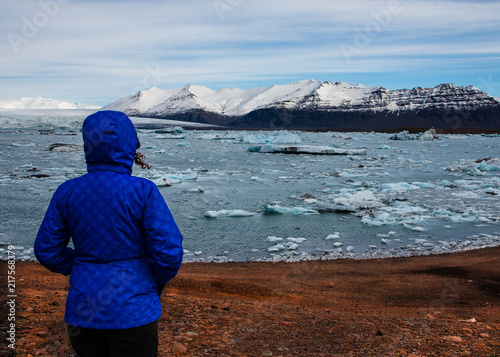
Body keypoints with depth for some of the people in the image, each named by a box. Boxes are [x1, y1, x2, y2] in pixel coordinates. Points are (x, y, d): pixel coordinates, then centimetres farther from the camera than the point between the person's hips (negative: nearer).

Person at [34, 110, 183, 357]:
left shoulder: (66, 192, -4)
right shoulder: (142, 191, -16)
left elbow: (46, 250, 4)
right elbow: (169, 251, -17)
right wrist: (156, 284, 2)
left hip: (82, 312, 4)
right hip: (133, 312, -3)